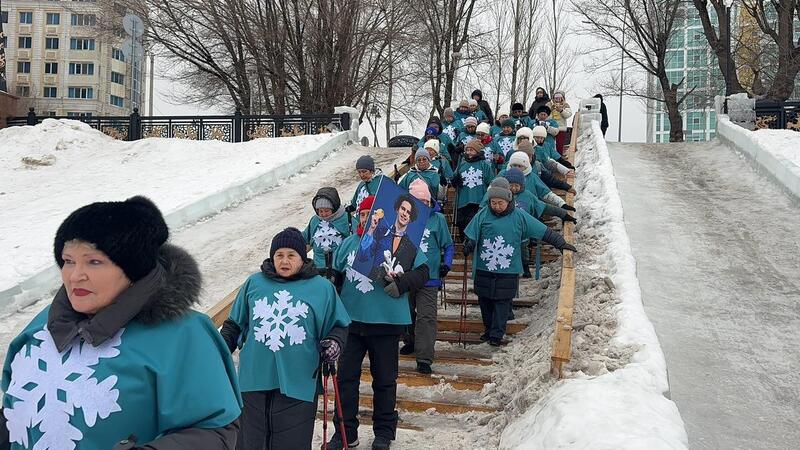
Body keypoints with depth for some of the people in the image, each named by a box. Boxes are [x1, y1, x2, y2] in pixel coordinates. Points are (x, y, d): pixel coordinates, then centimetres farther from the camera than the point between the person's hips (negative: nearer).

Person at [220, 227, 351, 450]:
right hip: (253, 380, 2)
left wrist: (334, 342, -11)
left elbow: (338, 326, 9)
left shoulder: (322, 288, 2)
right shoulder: (254, 283, 8)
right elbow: (234, 325, 17)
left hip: (298, 384, -2)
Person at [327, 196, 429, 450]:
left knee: (384, 379, 10)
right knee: (346, 377, 6)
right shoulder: (349, 243, 7)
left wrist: (400, 284, -16)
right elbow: (336, 275, 19)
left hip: (387, 323, -3)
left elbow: (422, 272, -2)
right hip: (351, 321, 3)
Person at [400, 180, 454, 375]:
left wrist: (446, 264, -5)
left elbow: (448, 245, 7)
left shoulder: (437, 219, -2)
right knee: (407, 312, 19)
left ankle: (424, 358, -9)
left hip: (429, 277, -3)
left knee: (426, 317, -9)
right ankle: (410, 341, 43)